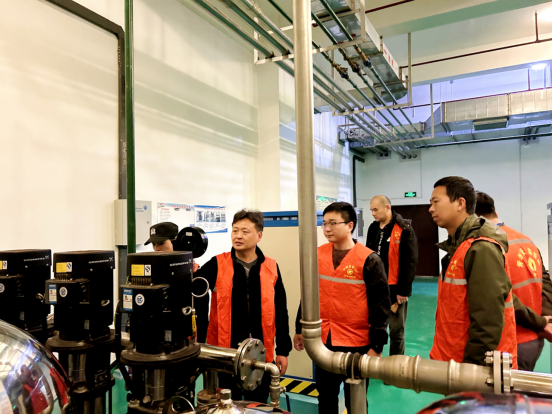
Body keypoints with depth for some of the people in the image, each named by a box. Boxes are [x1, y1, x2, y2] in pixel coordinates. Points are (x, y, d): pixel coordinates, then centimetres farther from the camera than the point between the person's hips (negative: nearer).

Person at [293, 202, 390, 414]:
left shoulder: (368, 260, -12)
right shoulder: (317, 255, 1)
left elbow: (380, 305, -11)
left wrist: (376, 345, -12)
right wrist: (300, 329, 12)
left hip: (357, 344, -4)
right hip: (323, 341, 4)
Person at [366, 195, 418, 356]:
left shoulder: (404, 229, -9)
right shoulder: (373, 229, 9)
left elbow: (410, 262, -12)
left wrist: (404, 290, -14)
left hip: (395, 289, -5)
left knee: (396, 331, 9)